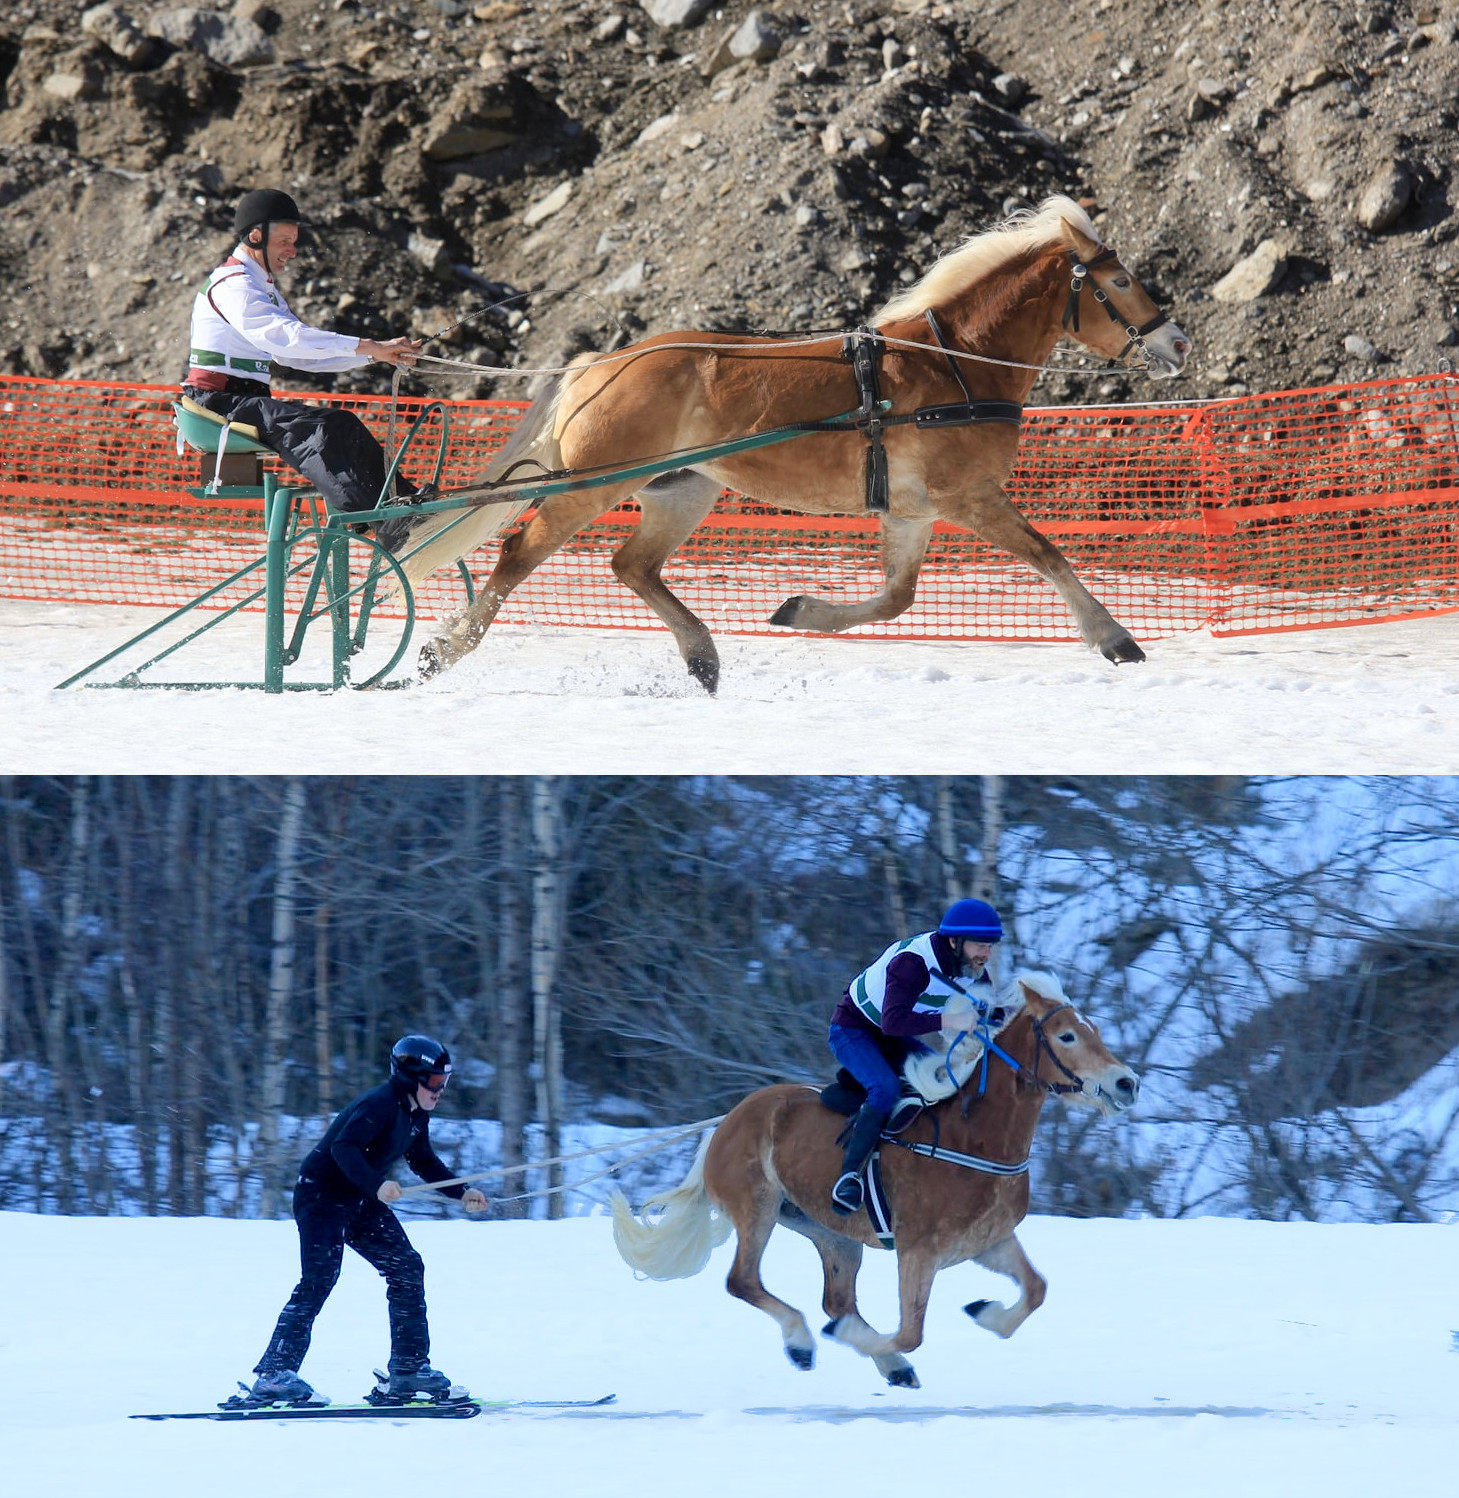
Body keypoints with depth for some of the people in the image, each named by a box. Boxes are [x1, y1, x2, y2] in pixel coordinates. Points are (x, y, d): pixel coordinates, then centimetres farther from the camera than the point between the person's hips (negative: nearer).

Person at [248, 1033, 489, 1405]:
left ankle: (408, 1368, 10)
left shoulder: (416, 1115, 7)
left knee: (407, 1269, 4)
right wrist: (377, 1184, -48)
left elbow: (424, 1162, 23)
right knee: (319, 1279, -17)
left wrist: (461, 1194, 13)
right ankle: (275, 1373, -17)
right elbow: (344, 1148, -34)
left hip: (361, 1203, 10)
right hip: (321, 1194, -10)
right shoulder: (380, 1105, -22)